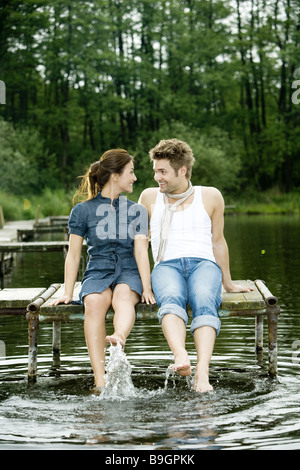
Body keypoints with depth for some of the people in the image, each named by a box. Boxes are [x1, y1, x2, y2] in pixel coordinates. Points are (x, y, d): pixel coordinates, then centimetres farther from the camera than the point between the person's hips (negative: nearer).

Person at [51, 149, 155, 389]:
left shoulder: (137, 211, 15)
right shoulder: (82, 210, 10)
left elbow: (141, 251, 2)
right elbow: (73, 254, 10)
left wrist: (146, 287, -12)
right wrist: (68, 293, 1)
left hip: (129, 272, 1)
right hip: (97, 272, -1)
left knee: (123, 296, -36)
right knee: (94, 303, -34)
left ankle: (119, 338, -67)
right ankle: (100, 380, -41)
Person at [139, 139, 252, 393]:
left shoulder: (211, 196, 14)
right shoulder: (150, 197, 17)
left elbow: (217, 241, 22)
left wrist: (227, 282, 25)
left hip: (204, 264, 0)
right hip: (166, 265, 0)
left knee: (205, 303, -36)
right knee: (171, 299, -38)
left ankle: (202, 372, -53)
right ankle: (181, 356, -62)